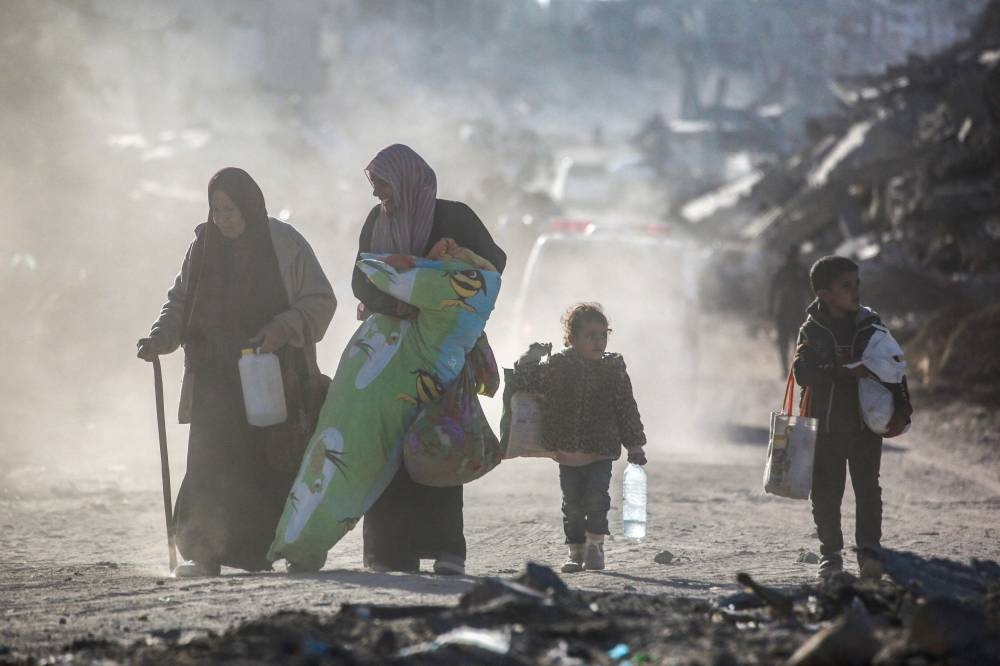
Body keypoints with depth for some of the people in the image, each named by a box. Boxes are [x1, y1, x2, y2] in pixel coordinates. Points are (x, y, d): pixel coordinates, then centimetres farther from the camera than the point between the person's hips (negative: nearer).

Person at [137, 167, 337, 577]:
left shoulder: (284, 243, -2)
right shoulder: (204, 246, 9)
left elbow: (320, 301, -1)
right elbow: (180, 302, 13)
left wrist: (284, 328, -17)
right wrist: (161, 337, -5)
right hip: (217, 380, 3)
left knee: (273, 463, -6)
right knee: (210, 463, -7)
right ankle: (204, 553, -7)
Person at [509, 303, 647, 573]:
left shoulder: (614, 369, 0)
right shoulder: (556, 367, -2)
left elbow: (627, 410, 6)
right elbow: (521, 382, 5)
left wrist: (635, 446, 6)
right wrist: (532, 358, -8)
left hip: (601, 452, -1)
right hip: (568, 456, 1)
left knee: (596, 498, -11)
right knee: (572, 505, 6)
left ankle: (595, 546, 5)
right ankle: (576, 551, 17)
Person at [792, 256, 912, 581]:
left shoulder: (871, 326, 1)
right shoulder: (812, 331, -2)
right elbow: (804, 373, -15)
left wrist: (901, 410, -5)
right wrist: (846, 371, -26)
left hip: (866, 423, 0)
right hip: (826, 426, 0)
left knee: (867, 487, -8)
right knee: (826, 493, 5)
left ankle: (870, 551, -6)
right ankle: (830, 553, 16)